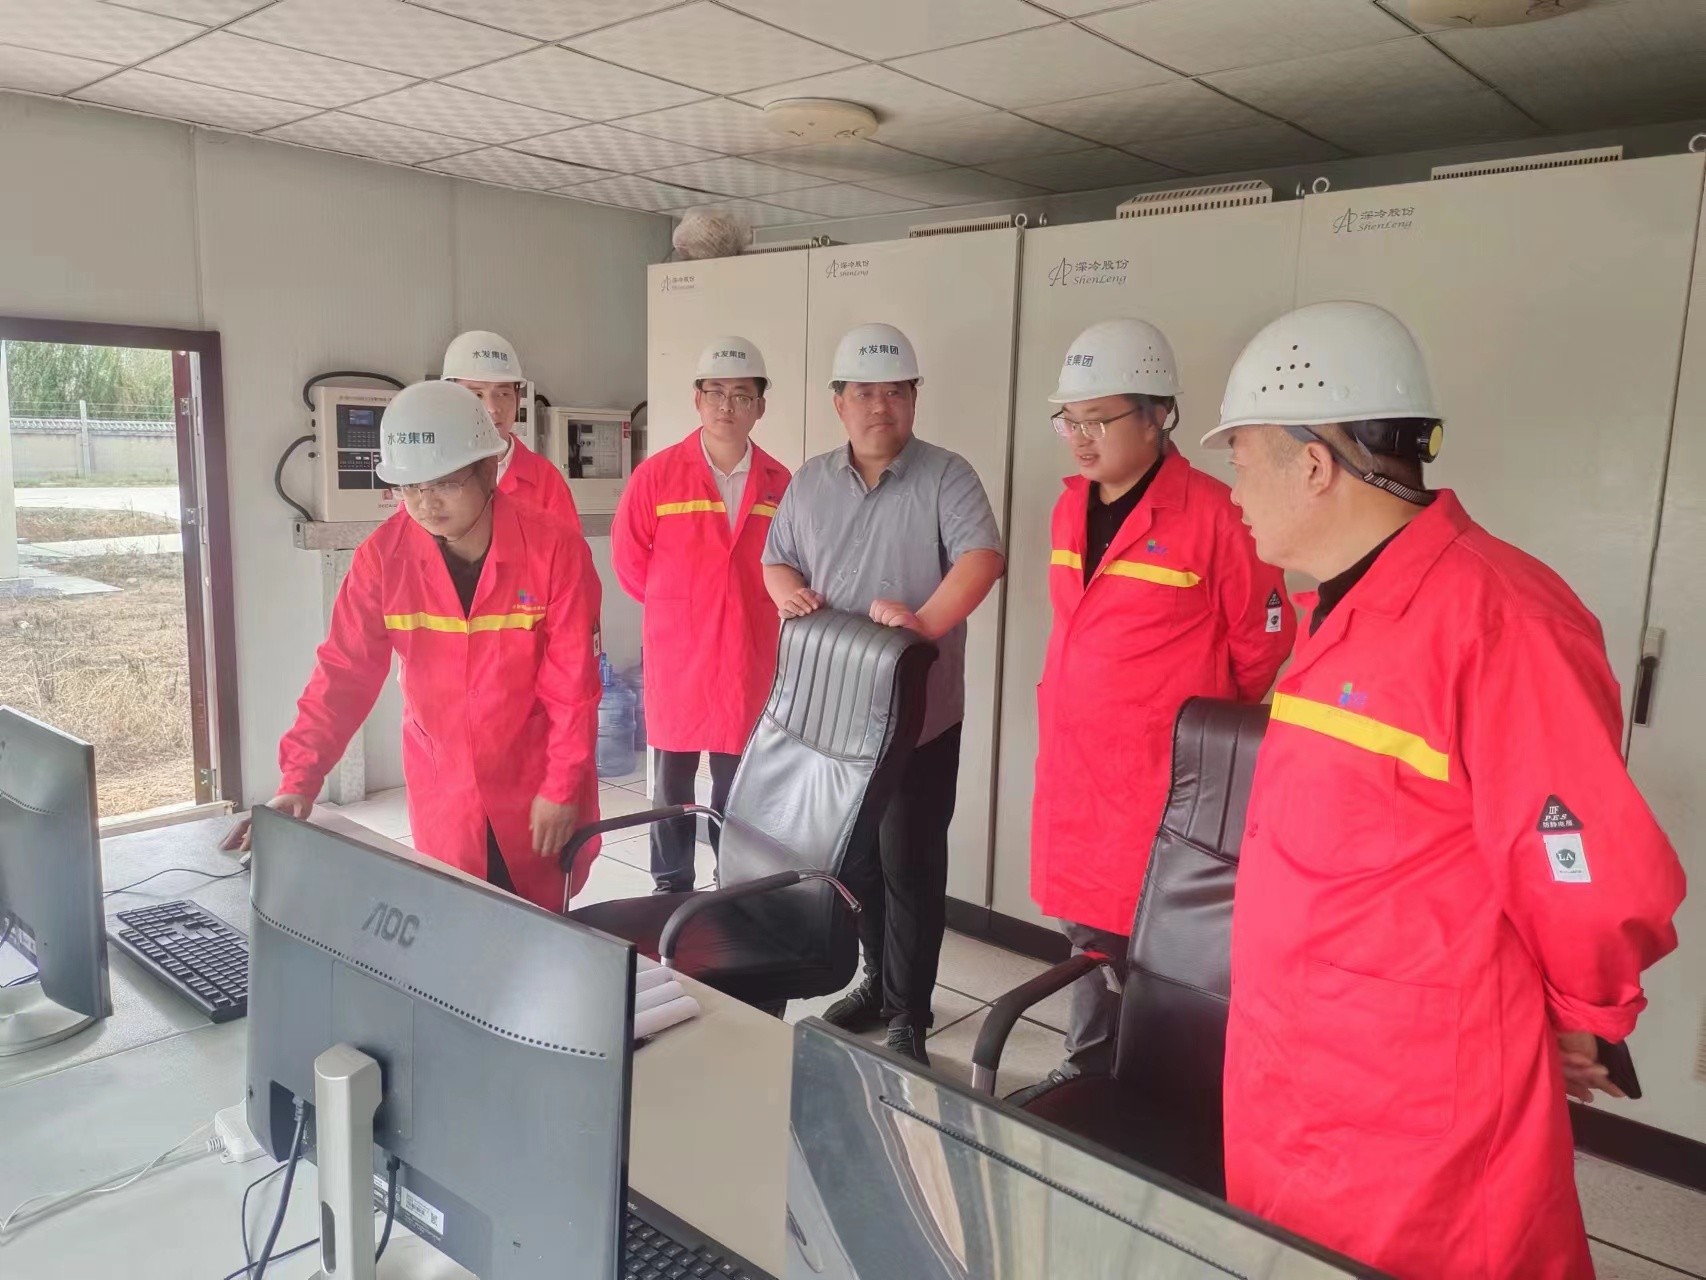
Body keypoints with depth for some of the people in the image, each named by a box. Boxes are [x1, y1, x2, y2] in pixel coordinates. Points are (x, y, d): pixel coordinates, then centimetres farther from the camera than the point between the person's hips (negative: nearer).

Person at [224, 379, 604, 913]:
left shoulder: (555, 549, -17)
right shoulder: (382, 556, -9)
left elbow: (573, 681, -13)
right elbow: (343, 672, -8)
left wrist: (562, 786, -13)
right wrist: (300, 779, -17)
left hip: (535, 787, -2)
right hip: (440, 791, 2)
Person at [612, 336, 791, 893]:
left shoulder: (779, 483, 0)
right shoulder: (657, 474, -5)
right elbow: (629, 559, 2)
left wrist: (747, 609, 9)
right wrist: (675, 607, 8)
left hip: (748, 660, 1)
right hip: (676, 658, -1)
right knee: (672, 781, 9)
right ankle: (671, 889, 24)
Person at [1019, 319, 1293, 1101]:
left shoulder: (1212, 515, -15)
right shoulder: (1071, 506, 7)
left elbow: (1263, 641, -5)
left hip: (1160, 776, -7)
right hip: (1070, 767, 7)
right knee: (1086, 931, 19)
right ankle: (1088, 1072, 36)